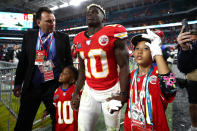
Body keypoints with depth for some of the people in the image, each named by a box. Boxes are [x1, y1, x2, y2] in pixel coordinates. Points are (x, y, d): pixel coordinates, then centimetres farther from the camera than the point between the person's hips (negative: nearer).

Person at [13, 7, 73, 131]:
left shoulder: (63, 37, 0)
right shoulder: (29, 36, 3)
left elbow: (69, 61, 4)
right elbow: (23, 61, 7)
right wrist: (18, 83, 7)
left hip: (54, 85, -1)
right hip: (31, 86, 2)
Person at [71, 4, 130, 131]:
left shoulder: (113, 33, -10)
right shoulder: (80, 40, 7)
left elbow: (124, 67, -10)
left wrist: (123, 94, -17)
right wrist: (76, 92, 15)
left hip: (111, 91, -4)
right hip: (89, 91, 5)